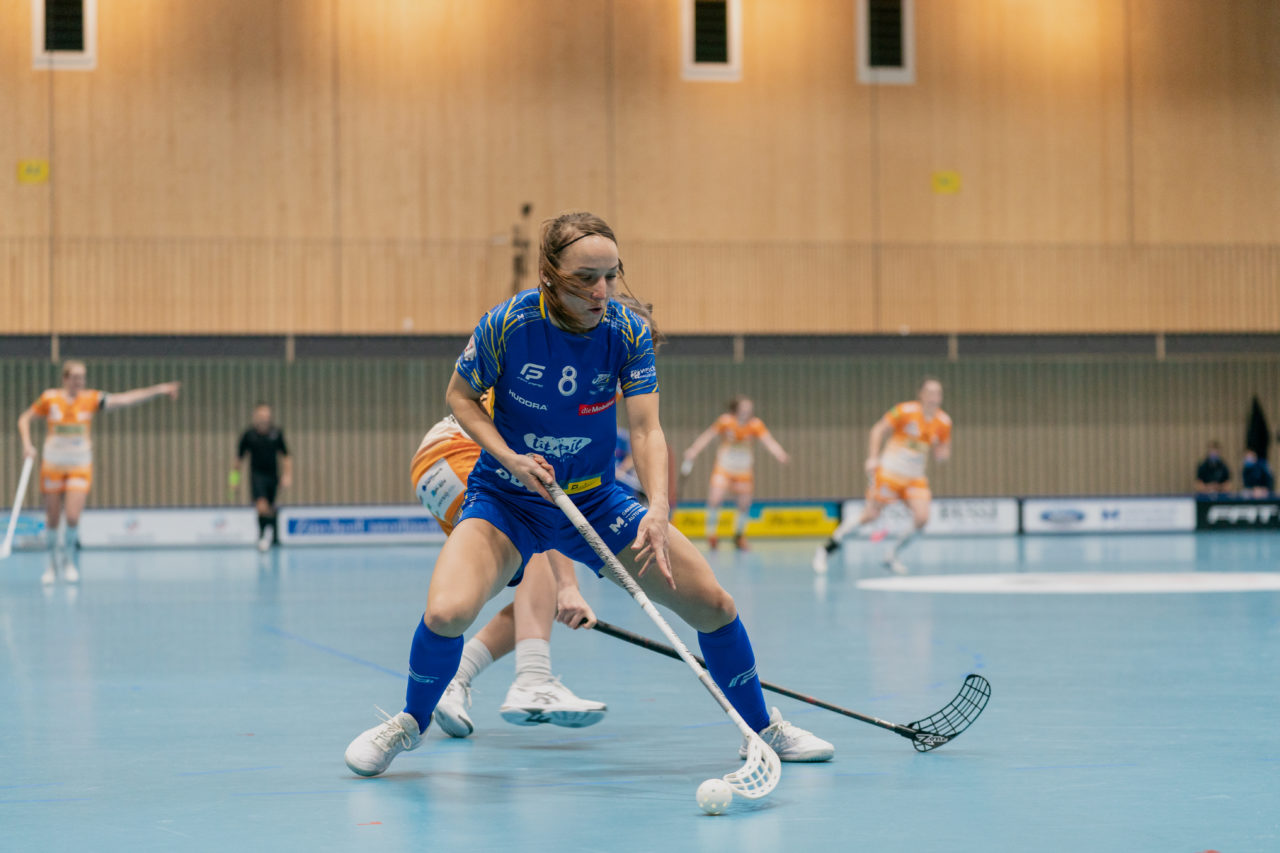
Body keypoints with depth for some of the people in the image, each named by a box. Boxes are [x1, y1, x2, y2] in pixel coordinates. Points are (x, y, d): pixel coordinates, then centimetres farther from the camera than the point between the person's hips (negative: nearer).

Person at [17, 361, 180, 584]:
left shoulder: (91, 399, -5)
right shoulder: (50, 398, -6)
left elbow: (126, 398, -12)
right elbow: (25, 419, 6)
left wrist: (158, 390, -20)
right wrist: (27, 444, -8)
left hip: (80, 467, 0)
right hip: (53, 465, 0)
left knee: (73, 517, -11)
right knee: (52, 520, 7)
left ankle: (69, 560, 14)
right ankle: (53, 564, 28)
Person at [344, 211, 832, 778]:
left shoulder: (628, 330, -13)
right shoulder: (506, 325, -20)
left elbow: (645, 429, -18)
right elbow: (460, 397, -4)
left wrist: (657, 511, -34)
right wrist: (508, 456, -21)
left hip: (594, 501, 3)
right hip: (506, 500, -2)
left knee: (712, 603, -4)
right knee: (446, 612, -29)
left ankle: (763, 729, 21)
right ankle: (410, 723, 4)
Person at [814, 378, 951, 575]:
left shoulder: (943, 422, 2)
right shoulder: (906, 411, -12)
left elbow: (942, 455, 10)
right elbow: (878, 430, -5)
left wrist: (939, 448, -14)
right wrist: (873, 458, -14)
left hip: (915, 478, 5)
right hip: (891, 472, -5)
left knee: (921, 518, -14)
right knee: (870, 516, -5)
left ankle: (892, 557, 9)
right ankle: (825, 550, 8)